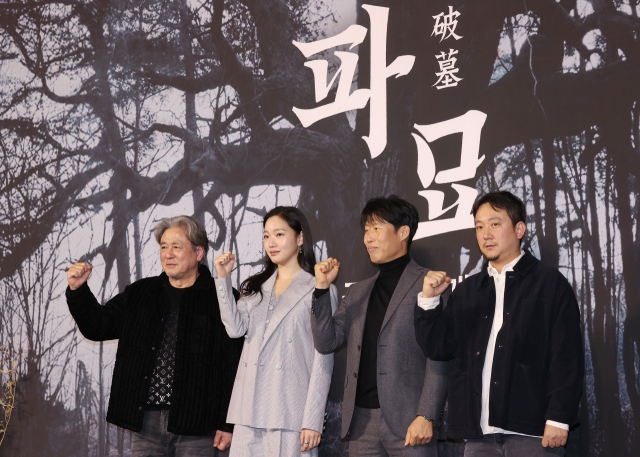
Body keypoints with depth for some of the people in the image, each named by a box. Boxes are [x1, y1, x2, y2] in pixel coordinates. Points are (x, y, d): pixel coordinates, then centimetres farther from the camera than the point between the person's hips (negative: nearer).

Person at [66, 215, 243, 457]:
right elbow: (98, 326, 20)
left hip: (195, 423, -4)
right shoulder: (140, 293, 14)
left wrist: (228, 424, -9)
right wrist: (77, 290, 2)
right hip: (145, 421, 5)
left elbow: (235, 366, -6)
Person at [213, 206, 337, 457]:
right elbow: (236, 328, 1)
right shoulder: (256, 287, 18)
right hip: (250, 409, 5)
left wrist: (313, 420, -10)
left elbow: (323, 360, -4)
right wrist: (223, 279, -1)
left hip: (290, 410, -5)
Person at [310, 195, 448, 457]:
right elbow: (326, 343, 12)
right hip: (361, 419, 6)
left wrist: (426, 416, -16)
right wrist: (322, 289, 2)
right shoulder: (358, 292, 19)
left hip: (407, 419, -6)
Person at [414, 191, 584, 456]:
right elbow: (438, 348, 13)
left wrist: (558, 418, -12)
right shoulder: (467, 290, 16)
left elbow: (567, 357, -5)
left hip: (531, 431, -5)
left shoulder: (550, 283, 0)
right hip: (479, 435, 5)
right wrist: (429, 300, -1)